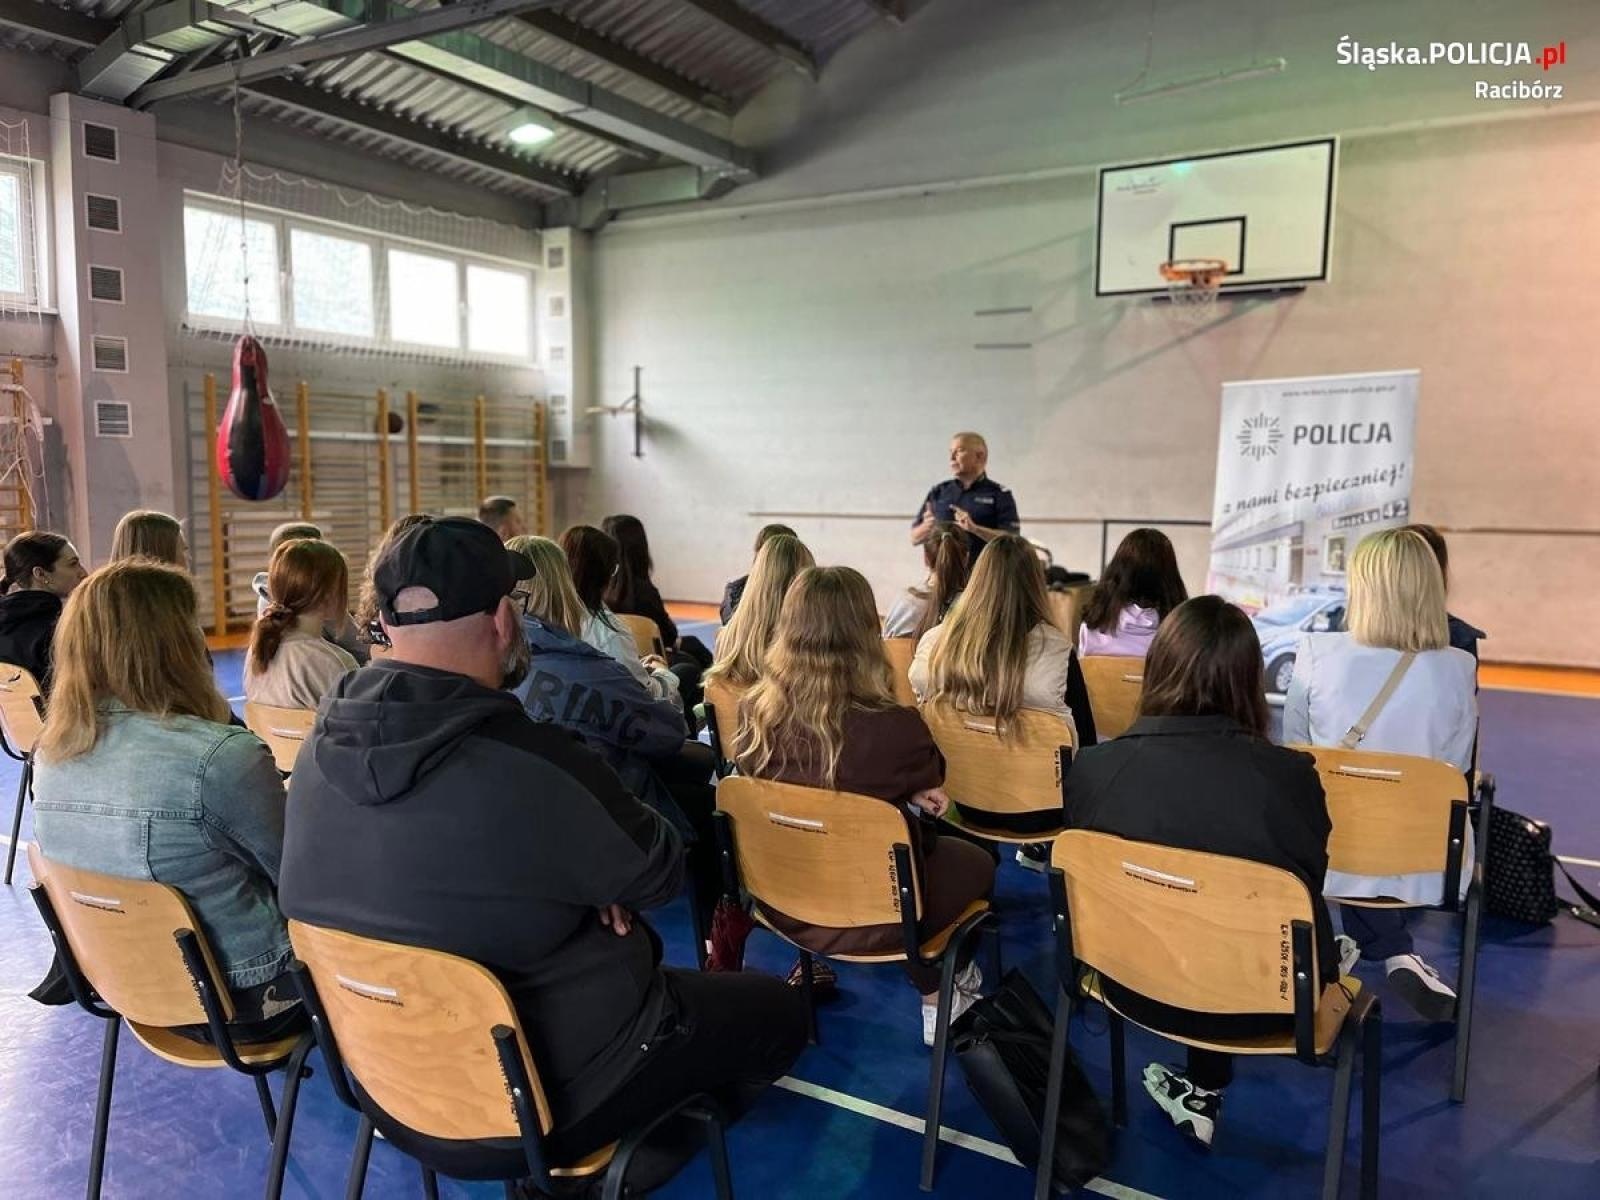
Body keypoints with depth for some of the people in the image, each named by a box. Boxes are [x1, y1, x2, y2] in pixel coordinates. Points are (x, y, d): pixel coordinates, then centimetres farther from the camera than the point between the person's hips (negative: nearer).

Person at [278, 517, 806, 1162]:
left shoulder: (326, 741, -10)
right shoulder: (528, 765, -33)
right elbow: (659, 874, -15)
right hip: (533, 1089, -7)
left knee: (633, 947, 28)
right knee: (777, 1008, 11)